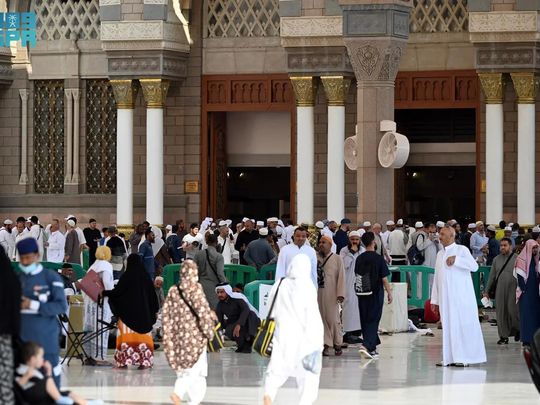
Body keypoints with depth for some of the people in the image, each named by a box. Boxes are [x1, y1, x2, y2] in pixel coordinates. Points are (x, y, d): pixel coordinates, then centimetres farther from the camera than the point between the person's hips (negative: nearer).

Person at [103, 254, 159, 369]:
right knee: (142, 336, 5)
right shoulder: (145, 276, 3)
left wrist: (104, 293, 3)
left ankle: (124, 361, -3)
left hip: (128, 311, -4)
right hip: (143, 311, 4)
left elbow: (117, 291, -10)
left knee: (126, 335, -1)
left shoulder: (127, 276, -9)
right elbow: (152, 294, 7)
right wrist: (155, 311, 14)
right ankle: (144, 361, 1)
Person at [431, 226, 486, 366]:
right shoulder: (440, 254, 17)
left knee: (462, 325, -6)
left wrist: (456, 259, -21)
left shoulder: (461, 250, -3)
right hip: (445, 297, 6)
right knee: (448, 326, 4)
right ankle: (449, 357, 7)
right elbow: (437, 277, 18)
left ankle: (464, 357, -4)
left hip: (460, 297, -6)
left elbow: (474, 266, -18)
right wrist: (434, 300, 15)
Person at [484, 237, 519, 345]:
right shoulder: (496, 259, 11)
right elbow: (492, 276, 15)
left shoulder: (516, 258, -1)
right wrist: (486, 291, 12)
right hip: (500, 290, 4)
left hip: (512, 289, -3)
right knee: (501, 313, 1)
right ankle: (504, 336, 8)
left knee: (512, 311, -4)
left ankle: (517, 330, 23)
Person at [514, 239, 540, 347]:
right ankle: (526, 339, -3)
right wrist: (523, 289, -15)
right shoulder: (521, 260, -7)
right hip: (526, 292, -6)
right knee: (526, 314, -5)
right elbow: (520, 277, -10)